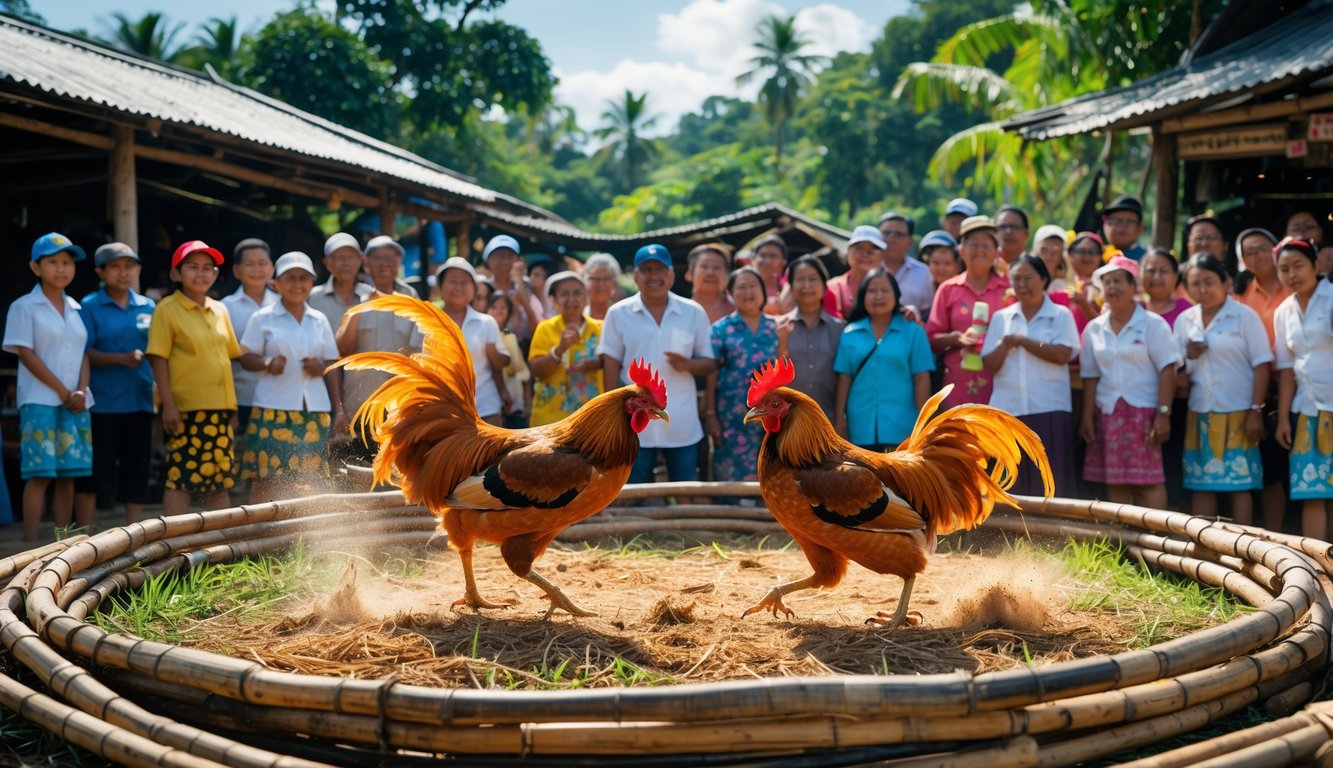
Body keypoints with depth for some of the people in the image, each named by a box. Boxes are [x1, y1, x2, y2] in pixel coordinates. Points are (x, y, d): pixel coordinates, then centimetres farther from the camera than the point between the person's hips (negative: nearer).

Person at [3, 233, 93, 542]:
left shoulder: (76, 309, 15)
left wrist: (81, 391, -5)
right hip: (40, 401, -5)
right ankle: (30, 545, -6)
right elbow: (26, 354, -7)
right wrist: (62, 391, -11)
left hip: (76, 403, 5)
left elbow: (85, 353, 13)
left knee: (69, 474, 4)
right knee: (40, 474, -9)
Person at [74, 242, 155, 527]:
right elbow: (83, 354, -8)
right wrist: (121, 358, -21)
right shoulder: (89, 306, -2)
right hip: (102, 401, -4)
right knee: (95, 468, -2)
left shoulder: (148, 307, 10)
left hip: (139, 399, 4)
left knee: (137, 467, 8)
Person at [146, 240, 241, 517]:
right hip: (186, 408, -6)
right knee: (182, 478, -5)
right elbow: (158, 359, -8)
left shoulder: (219, 310, 13)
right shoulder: (167, 310, -4)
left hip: (220, 407, 6)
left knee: (220, 478, 10)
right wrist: (168, 405, -15)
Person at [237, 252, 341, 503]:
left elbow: (332, 364, 17)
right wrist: (268, 364, -16)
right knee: (266, 478, -8)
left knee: (310, 479, 0)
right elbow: (246, 358, 2)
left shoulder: (320, 321, 14)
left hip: (314, 410, 3)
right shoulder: (262, 319, 5)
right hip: (274, 409, -3)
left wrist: (321, 368, -5)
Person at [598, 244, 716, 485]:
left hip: (682, 426, 1)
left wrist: (688, 365, -17)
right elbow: (611, 366, 2)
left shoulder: (694, 313, 4)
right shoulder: (618, 314, 2)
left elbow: (709, 363, 6)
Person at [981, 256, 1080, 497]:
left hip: (1049, 410, -3)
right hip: (1008, 410, 3)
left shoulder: (1061, 315, 5)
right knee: (1013, 484, 2)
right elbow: (989, 366, 7)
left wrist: (1021, 341, -8)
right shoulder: (1001, 318, 13)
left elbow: (1062, 355, -11)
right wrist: (1005, 345, -13)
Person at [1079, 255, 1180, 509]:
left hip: (1143, 412, -4)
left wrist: (1163, 414, -13)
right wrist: (1087, 418, 5)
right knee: (1114, 483, 4)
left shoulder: (1152, 325, 0)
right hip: (1107, 414, 4)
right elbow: (1090, 377, 11)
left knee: (1148, 482, -7)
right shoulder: (1093, 329, 11)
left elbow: (1167, 370, -5)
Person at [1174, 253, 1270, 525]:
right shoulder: (1184, 321, 7)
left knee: (1240, 484, -2)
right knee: (1201, 484, 5)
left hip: (1237, 413, -4)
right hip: (1200, 413, 4)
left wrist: (1256, 410, -12)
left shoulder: (1245, 317, -4)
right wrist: (1189, 357, -12)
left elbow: (1261, 365, -7)